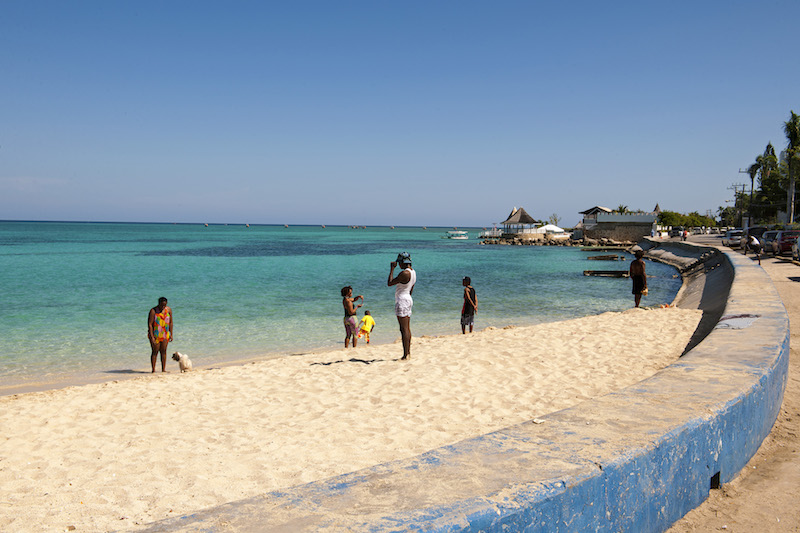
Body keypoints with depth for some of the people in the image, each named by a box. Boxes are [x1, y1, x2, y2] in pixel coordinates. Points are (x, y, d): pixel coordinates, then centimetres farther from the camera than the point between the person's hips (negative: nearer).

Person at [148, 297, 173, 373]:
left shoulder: (169, 309, -1)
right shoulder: (153, 311, -15)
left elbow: (171, 322, 6)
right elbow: (149, 324, -16)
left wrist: (171, 334, 4)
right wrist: (152, 337, -20)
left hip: (165, 335, 4)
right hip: (155, 335, -4)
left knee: (163, 351, 5)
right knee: (155, 352, -3)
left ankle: (163, 369, 9)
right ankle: (153, 370, 1)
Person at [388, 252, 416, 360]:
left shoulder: (404, 273, -19)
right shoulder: (413, 272, 11)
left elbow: (390, 283, -14)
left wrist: (392, 269, -8)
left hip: (402, 300, -10)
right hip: (408, 299, 10)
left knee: (404, 329, -8)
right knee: (407, 328, 13)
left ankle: (405, 355, -8)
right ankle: (408, 353, 17)